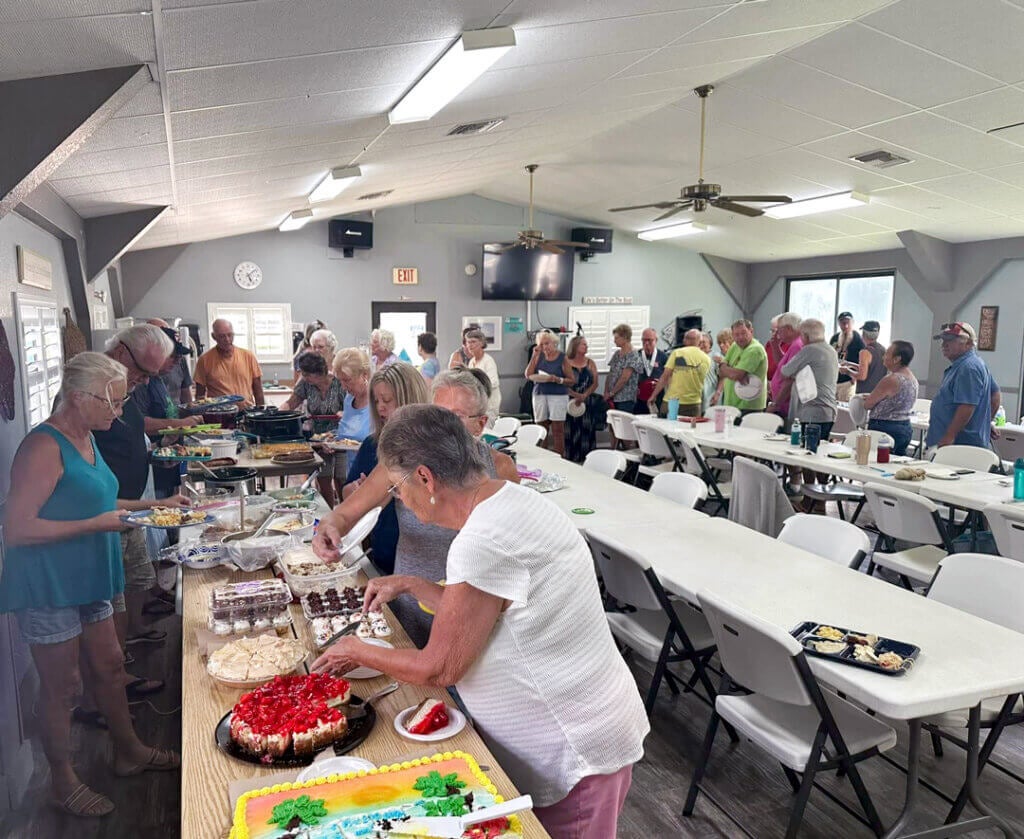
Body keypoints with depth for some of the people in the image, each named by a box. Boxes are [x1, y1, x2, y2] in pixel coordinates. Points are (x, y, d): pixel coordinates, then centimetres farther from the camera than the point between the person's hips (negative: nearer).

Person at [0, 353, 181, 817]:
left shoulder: (84, 438, 8)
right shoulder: (44, 447, -21)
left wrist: (145, 506, 8)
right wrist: (97, 524, -25)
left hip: (86, 580, 9)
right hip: (48, 587, -9)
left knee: (108, 665, 19)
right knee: (61, 684, 7)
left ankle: (128, 751, 37)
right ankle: (63, 781, 27)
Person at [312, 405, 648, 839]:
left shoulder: (484, 542, -30)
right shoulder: (514, 498, -1)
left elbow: (438, 668, -19)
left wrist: (357, 652, -3)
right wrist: (411, 585, 13)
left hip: (575, 755, -8)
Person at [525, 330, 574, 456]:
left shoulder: (563, 358, 0)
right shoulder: (539, 356, 10)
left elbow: (572, 380, 0)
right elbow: (528, 375, 1)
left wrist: (557, 379, -17)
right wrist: (535, 355, -3)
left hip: (558, 395, -3)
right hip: (539, 394, 3)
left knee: (558, 430, -5)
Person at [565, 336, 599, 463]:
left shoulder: (590, 363, 9)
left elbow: (595, 383, 5)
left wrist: (584, 395, -10)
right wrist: (575, 395, -17)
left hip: (586, 403, 3)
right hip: (569, 402, -3)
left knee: (586, 429, 0)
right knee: (570, 431, -5)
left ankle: (585, 458, 5)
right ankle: (570, 458, 1)